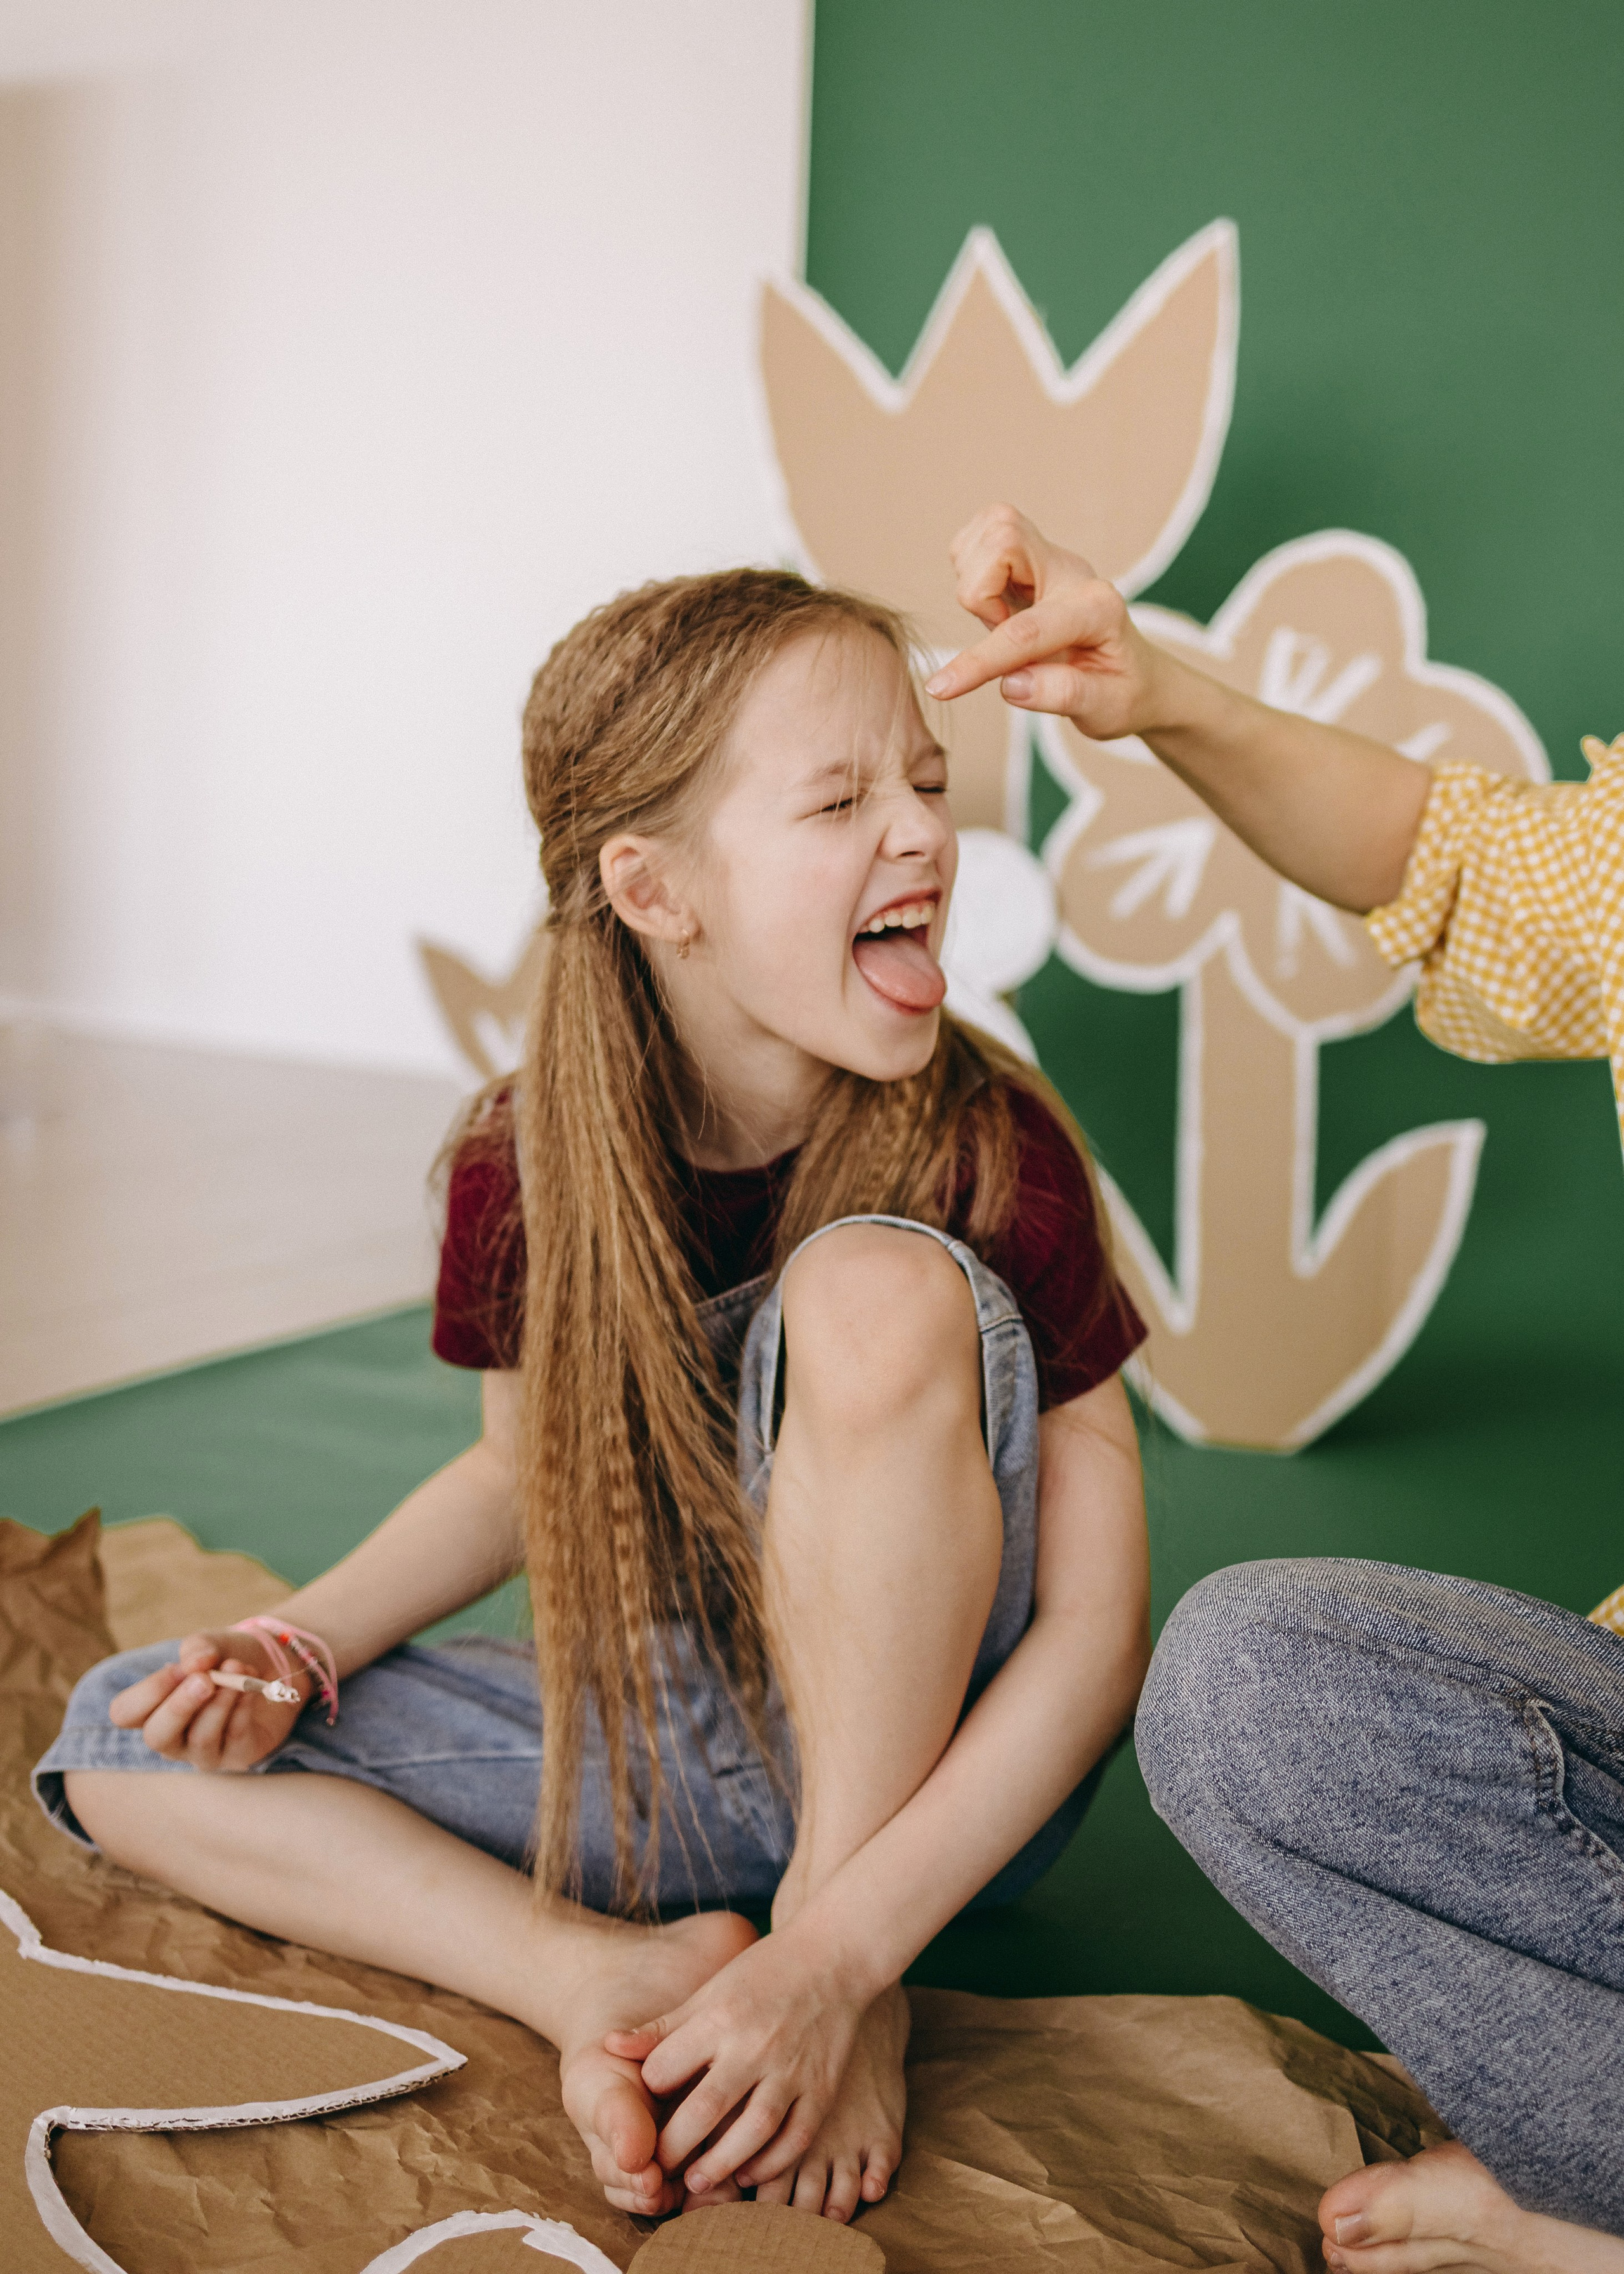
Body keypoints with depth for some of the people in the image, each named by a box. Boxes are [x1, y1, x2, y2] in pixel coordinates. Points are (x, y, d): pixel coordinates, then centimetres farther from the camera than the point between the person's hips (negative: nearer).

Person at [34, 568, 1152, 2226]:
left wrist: (836, 1957, -29)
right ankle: (618, 1973, -22)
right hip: (675, 1754, 4)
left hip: (936, 1775, -3)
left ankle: (854, 1984, -18)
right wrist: (301, 1644, -9)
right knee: (126, 1743, -5)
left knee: (878, 1283, -31)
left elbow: (1096, 1630, -20)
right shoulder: (527, 1164, -10)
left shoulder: (987, 1153, -20)